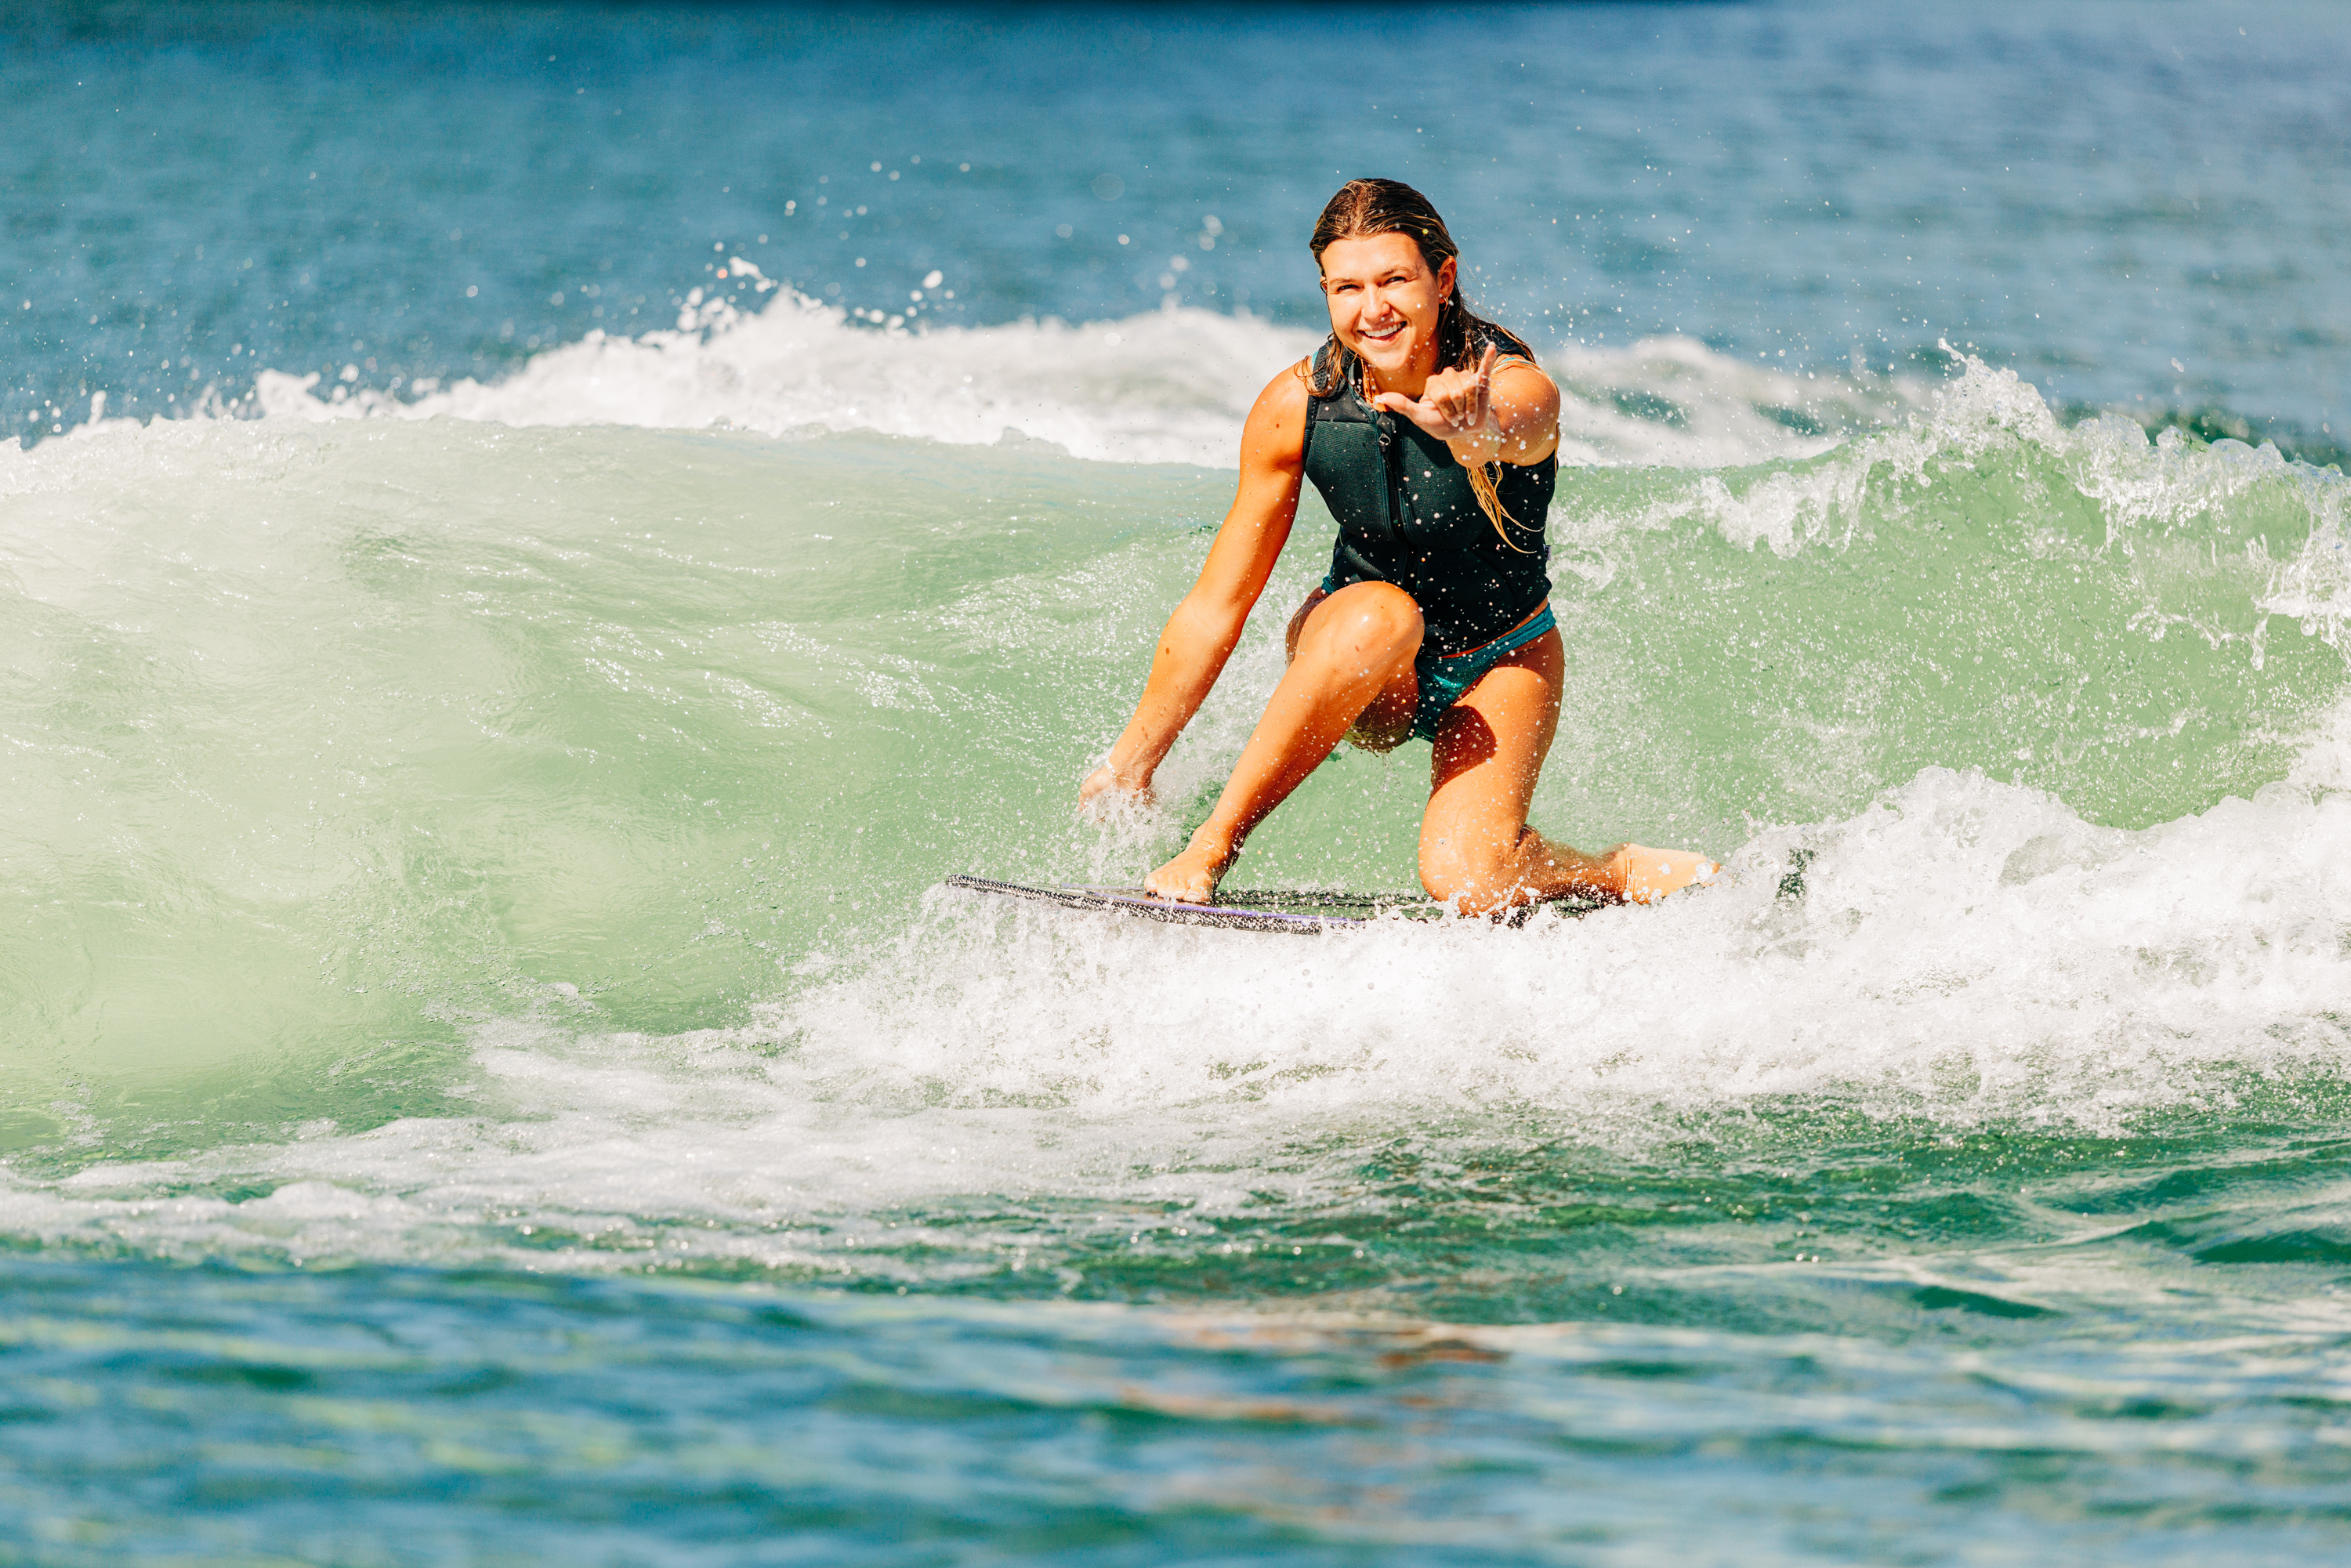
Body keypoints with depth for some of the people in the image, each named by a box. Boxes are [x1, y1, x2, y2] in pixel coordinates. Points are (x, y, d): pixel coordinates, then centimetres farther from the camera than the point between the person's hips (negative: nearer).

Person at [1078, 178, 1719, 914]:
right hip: (1351, 665, 2)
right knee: (1382, 612, -37)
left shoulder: (1517, 389, -26)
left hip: (1500, 664, -1)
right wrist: (1131, 764, -9)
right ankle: (1211, 849, -27)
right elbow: (1216, 606, -12)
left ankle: (1624, 871, 4)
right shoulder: (1295, 405, -19)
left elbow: (1516, 438, -54)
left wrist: (1474, 435, -78)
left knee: (1466, 884, -27)